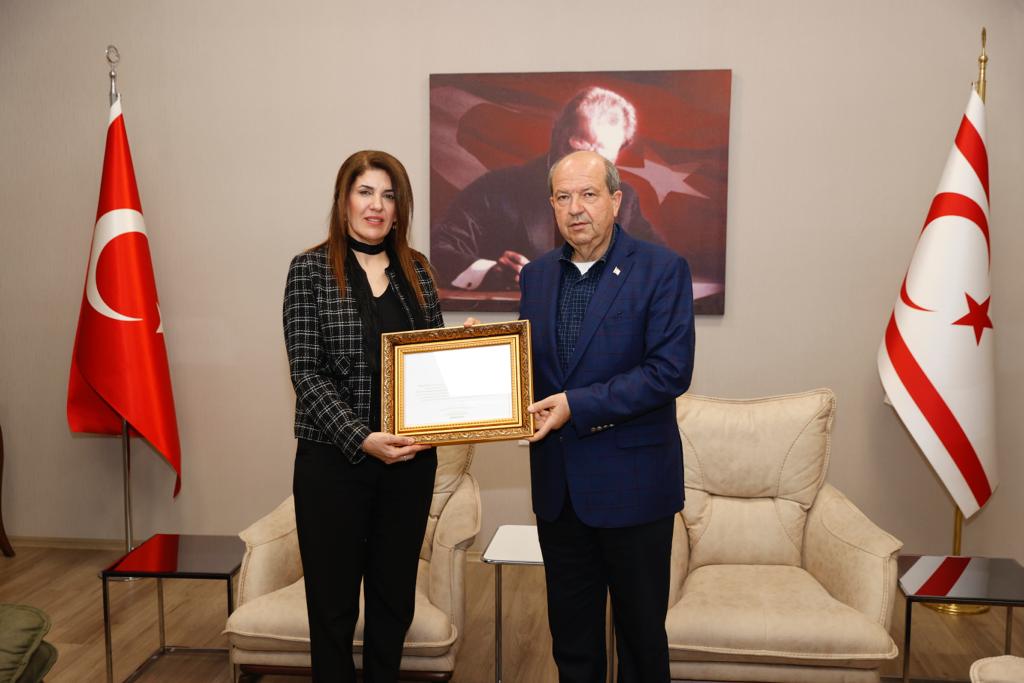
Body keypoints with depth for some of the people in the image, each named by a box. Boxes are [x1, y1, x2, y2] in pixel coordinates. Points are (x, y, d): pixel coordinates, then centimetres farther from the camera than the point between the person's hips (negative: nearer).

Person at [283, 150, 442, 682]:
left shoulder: (416, 270, 8)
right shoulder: (309, 270, -4)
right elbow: (306, 372, -10)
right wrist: (363, 440, -21)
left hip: (409, 458, 4)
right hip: (334, 460, -3)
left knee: (395, 598, 14)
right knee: (333, 603, 7)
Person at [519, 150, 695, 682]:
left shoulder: (662, 270, -10)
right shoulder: (537, 274, 7)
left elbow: (670, 371, -18)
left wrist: (577, 406, -23)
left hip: (632, 483, -4)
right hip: (557, 484, 5)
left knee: (641, 631, 12)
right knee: (570, 630, 17)